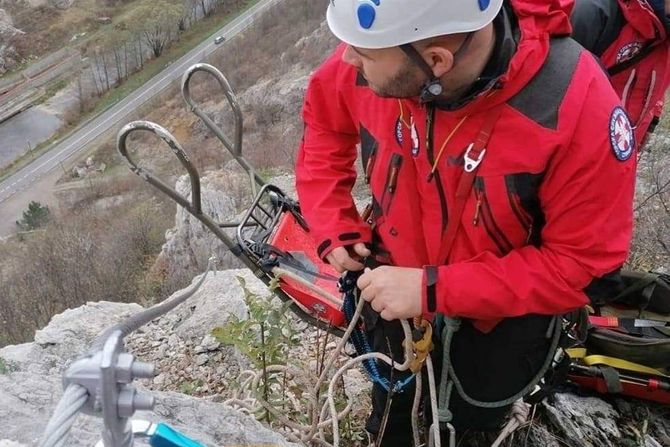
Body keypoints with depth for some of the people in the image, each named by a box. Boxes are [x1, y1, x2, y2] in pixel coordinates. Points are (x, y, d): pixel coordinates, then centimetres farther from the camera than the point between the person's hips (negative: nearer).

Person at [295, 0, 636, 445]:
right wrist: (334, 227, -15)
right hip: (394, 288, 3)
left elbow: (582, 260, -29)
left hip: (498, 318, -2)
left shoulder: (580, 105, -37)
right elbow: (324, 120, -3)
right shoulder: (366, 63, -26)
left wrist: (433, 290, -34)